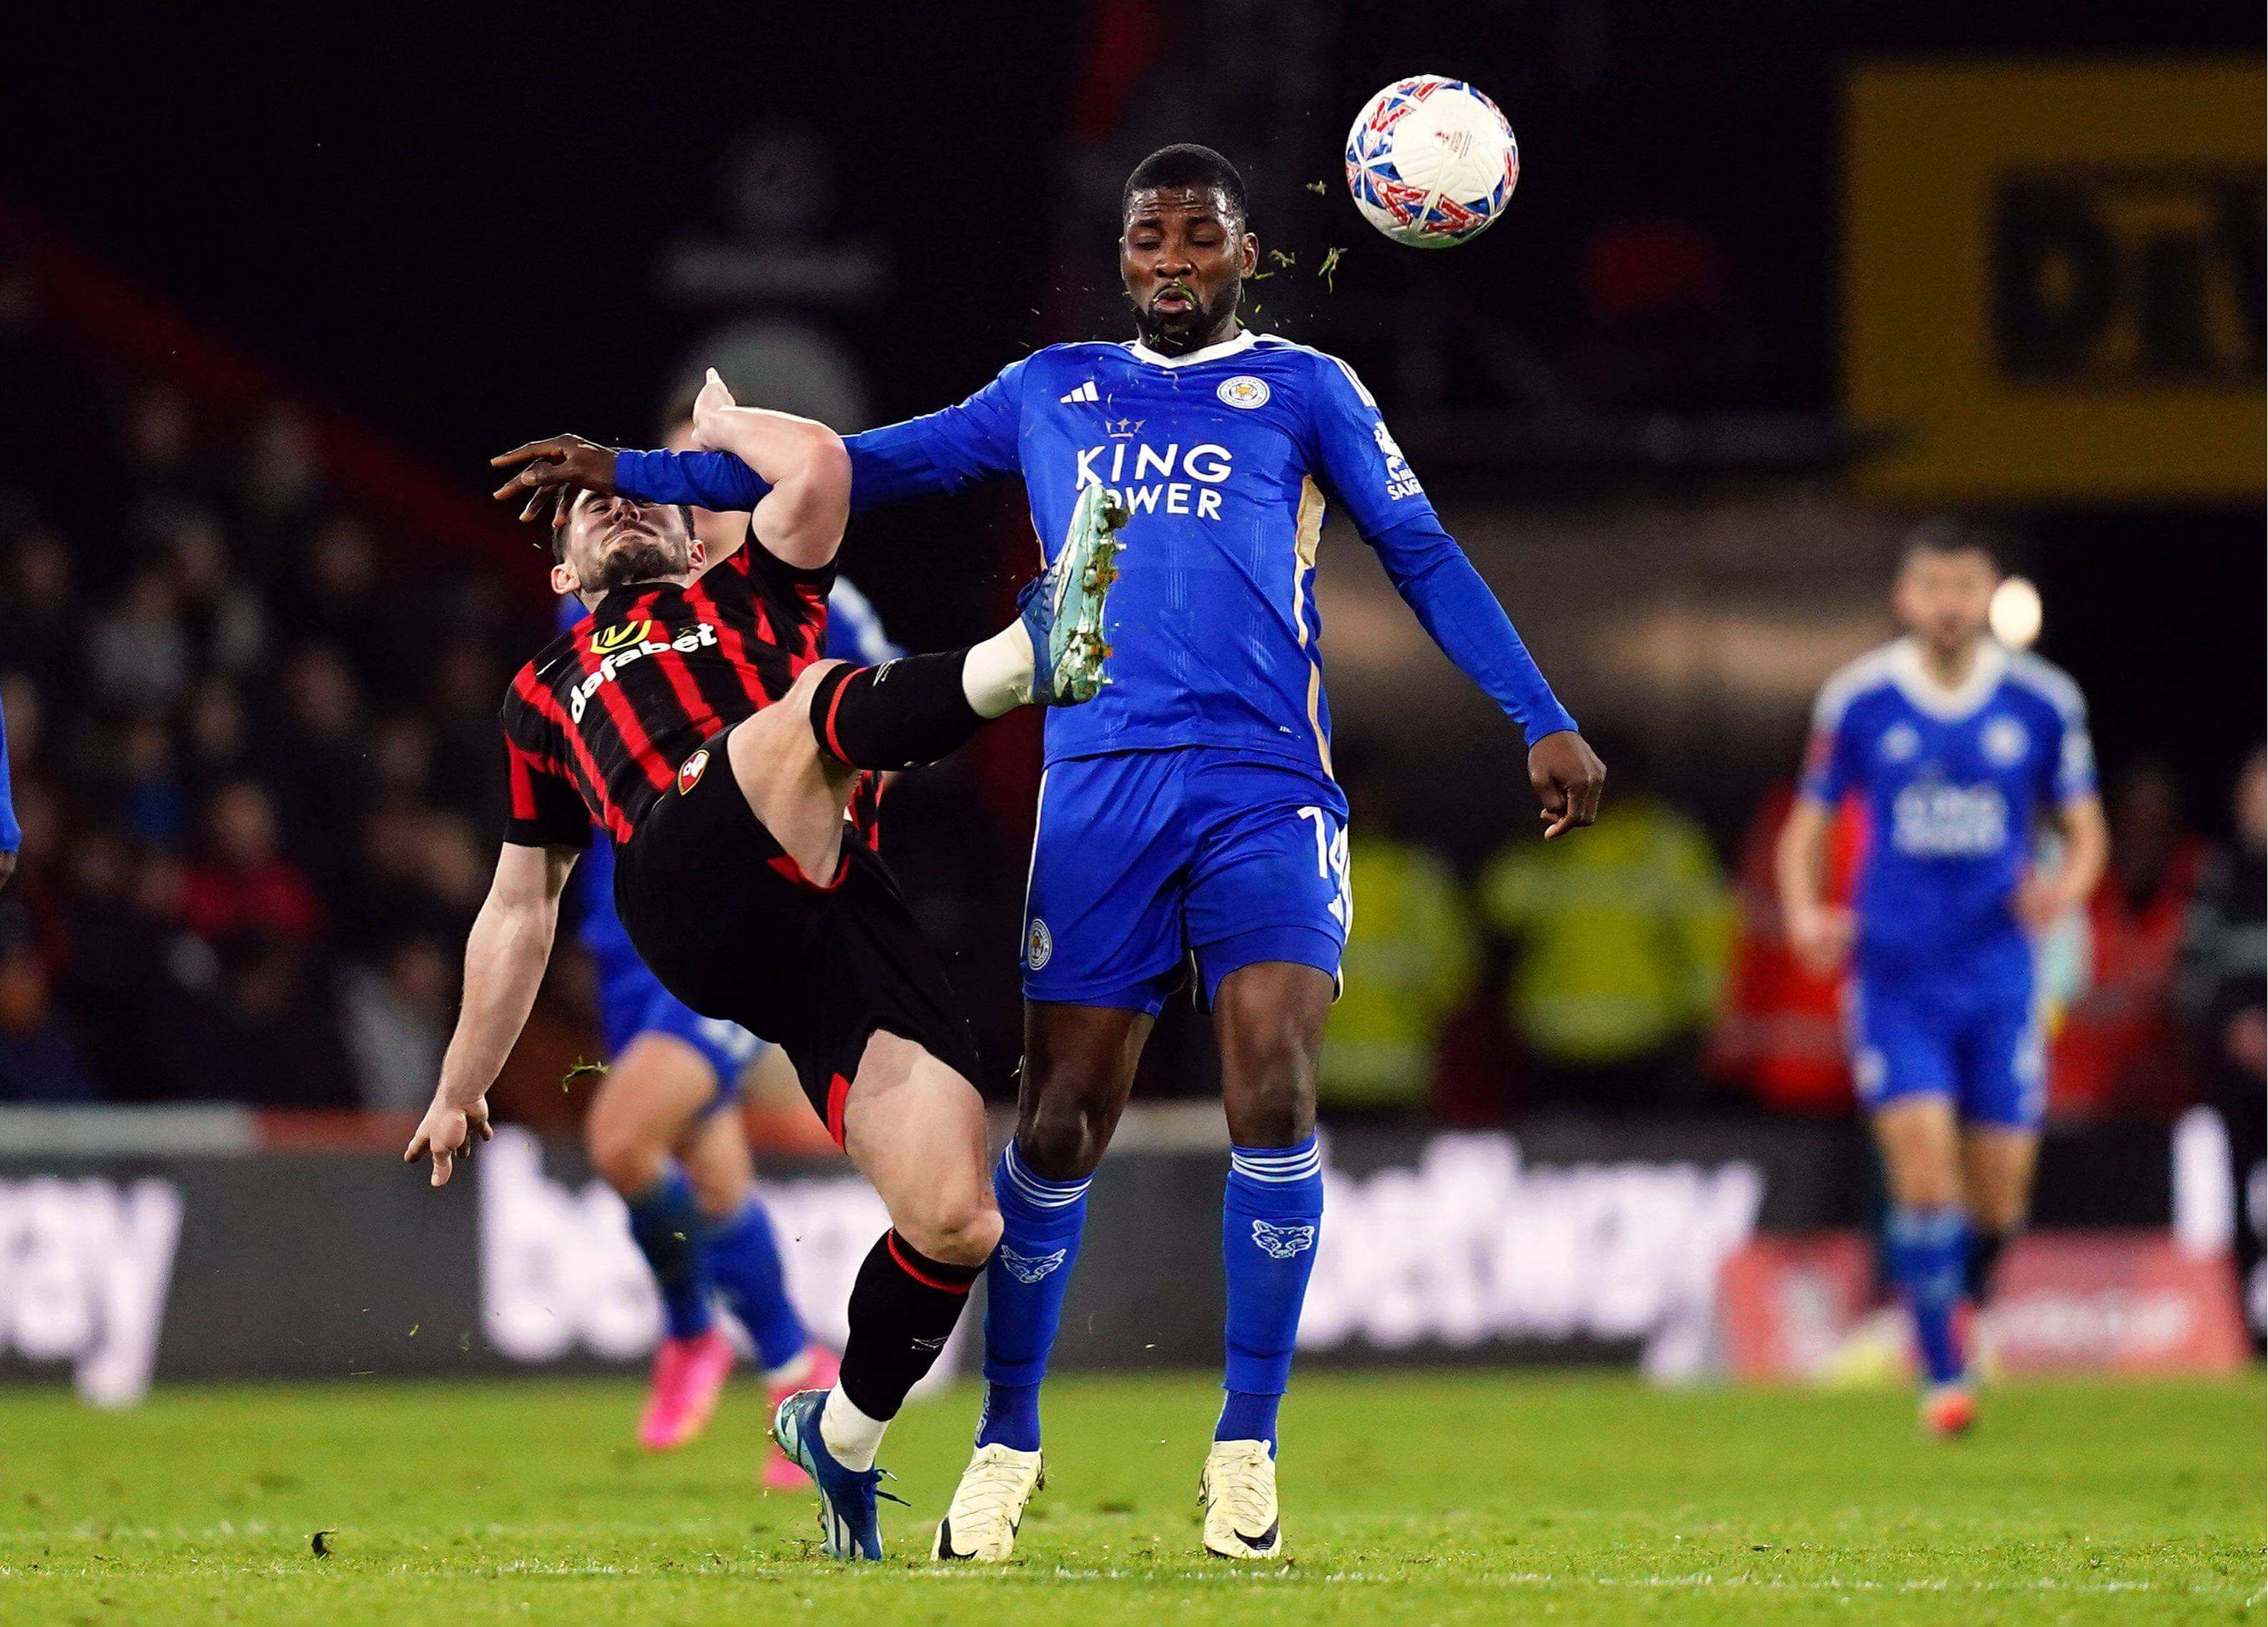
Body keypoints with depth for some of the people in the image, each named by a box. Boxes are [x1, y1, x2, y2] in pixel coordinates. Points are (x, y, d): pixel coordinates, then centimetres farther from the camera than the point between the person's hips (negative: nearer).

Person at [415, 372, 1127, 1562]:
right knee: (813, 705, -31)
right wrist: (457, 1094, 39)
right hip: (688, 893, -1)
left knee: (954, 1222, -12)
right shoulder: (545, 696, 37)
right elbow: (519, 910, 41)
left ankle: (841, 1436, 11)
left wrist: (720, 427, 34)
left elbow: (817, 470, 14)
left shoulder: (745, 598, 34)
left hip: (834, 906, 1)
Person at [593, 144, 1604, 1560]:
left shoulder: (1304, 391, 13)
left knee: (1273, 1095, -16)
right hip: (1101, 789, 2)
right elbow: (862, 466, 24)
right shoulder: (1052, 394, 20)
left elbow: (1424, 555, 9)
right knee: (1058, 1123, -2)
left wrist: (1544, 723, 0)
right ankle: (1009, 1444, 13)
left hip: (1266, 784, -2)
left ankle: (1248, 1448, -5)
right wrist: (641, 473, 22)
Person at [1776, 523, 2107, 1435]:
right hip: (1895, 977, -1)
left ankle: (1963, 1301, 36)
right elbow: (1807, 827, 8)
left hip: (1999, 979, 1)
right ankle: (1942, 1374, -6)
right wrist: (1803, 913, -11)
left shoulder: (2043, 703, 2)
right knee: (1924, 1172, -15)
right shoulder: (1858, 702, 0)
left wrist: (2066, 885, -13)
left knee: (1999, 1198, 3)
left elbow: (2084, 830, 10)